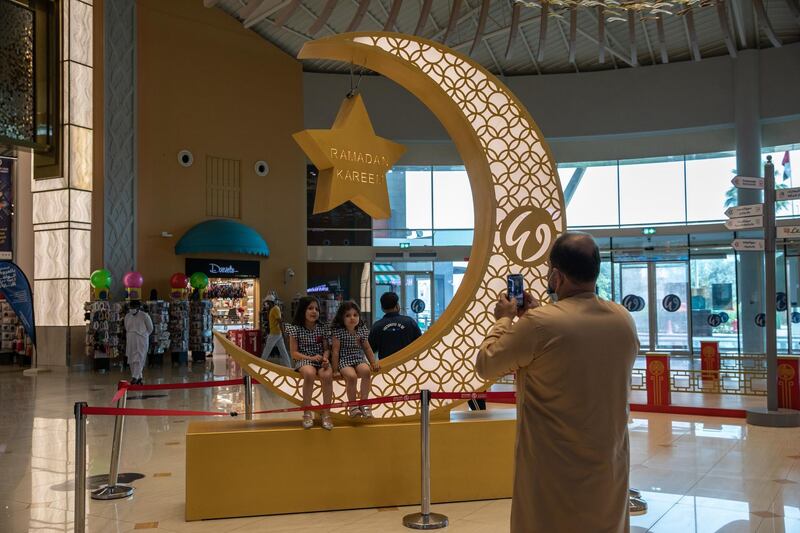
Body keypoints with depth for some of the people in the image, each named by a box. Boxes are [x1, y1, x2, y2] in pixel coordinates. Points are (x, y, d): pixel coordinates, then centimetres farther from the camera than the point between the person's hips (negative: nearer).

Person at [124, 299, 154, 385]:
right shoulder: (127, 316, 8)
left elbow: (150, 328, 4)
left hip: (141, 341, -5)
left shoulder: (144, 316, -6)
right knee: (131, 360, 6)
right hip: (130, 341, 5)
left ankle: (135, 377, -20)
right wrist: (132, 335, 13)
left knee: (138, 359, -13)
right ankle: (139, 377, 15)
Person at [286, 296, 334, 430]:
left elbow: (326, 349, 9)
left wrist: (325, 358, -14)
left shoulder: (322, 328, 8)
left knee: (327, 375, -32)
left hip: (321, 361, 2)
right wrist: (310, 358, -16)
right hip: (303, 360, -2)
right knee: (310, 373, -37)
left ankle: (326, 414, -23)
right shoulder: (296, 329, -1)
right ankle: (307, 413, -25)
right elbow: (294, 353, -2)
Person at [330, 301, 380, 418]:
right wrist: (335, 370, -8)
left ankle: (364, 403, -20)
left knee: (366, 371, -31)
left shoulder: (362, 330, 8)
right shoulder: (338, 331, -6)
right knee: (351, 376, -34)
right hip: (344, 361, -3)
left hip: (360, 360, 4)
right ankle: (353, 406, -18)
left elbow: (367, 348, 17)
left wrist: (373, 362, 7)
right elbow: (335, 351, -6)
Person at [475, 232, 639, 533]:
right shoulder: (624, 321, -1)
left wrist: (505, 319, 7)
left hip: (554, 469, -5)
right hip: (610, 463, 5)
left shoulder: (538, 324, -21)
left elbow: (485, 365, -8)